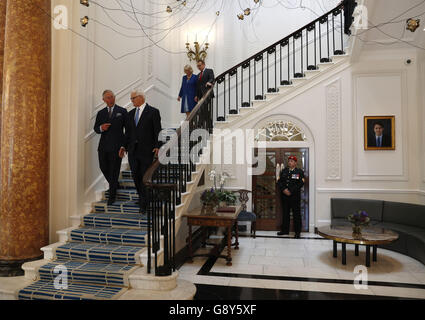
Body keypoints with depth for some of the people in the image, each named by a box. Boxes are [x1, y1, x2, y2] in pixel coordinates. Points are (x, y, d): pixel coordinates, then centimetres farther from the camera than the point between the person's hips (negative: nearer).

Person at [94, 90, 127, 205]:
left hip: (116, 146, -4)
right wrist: (101, 128, -10)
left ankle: (112, 196, 8)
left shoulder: (122, 111, 3)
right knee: (103, 167, 8)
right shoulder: (101, 113, 14)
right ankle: (114, 185, 35)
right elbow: (95, 128, 14)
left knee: (114, 170, -2)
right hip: (103, 146, 4)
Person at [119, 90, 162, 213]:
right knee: (136, 176, 8)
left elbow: (157, 131, -6)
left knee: (145, 177, -3)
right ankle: (142, 198, 27)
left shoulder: (153, 112, -2)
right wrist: (124, 146, 8)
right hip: (133, 150, 6)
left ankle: (143, 204, 7)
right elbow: (128, 132, 17)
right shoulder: (130, 114, 16)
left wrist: (157, 146, -15)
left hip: (147, 150, -6)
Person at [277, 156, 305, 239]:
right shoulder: (283, 171, 14)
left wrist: (291, 191, -16)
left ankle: (297, 232, 7)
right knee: (285, 213, 10)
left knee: (296, 214, -1)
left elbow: (300, 184, -8)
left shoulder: (299, 172, 2)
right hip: (284, 195, 4)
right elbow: (279, 182, 8)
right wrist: (284, 189, -10)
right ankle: (285, 230, 19)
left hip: (295, 196, -4)